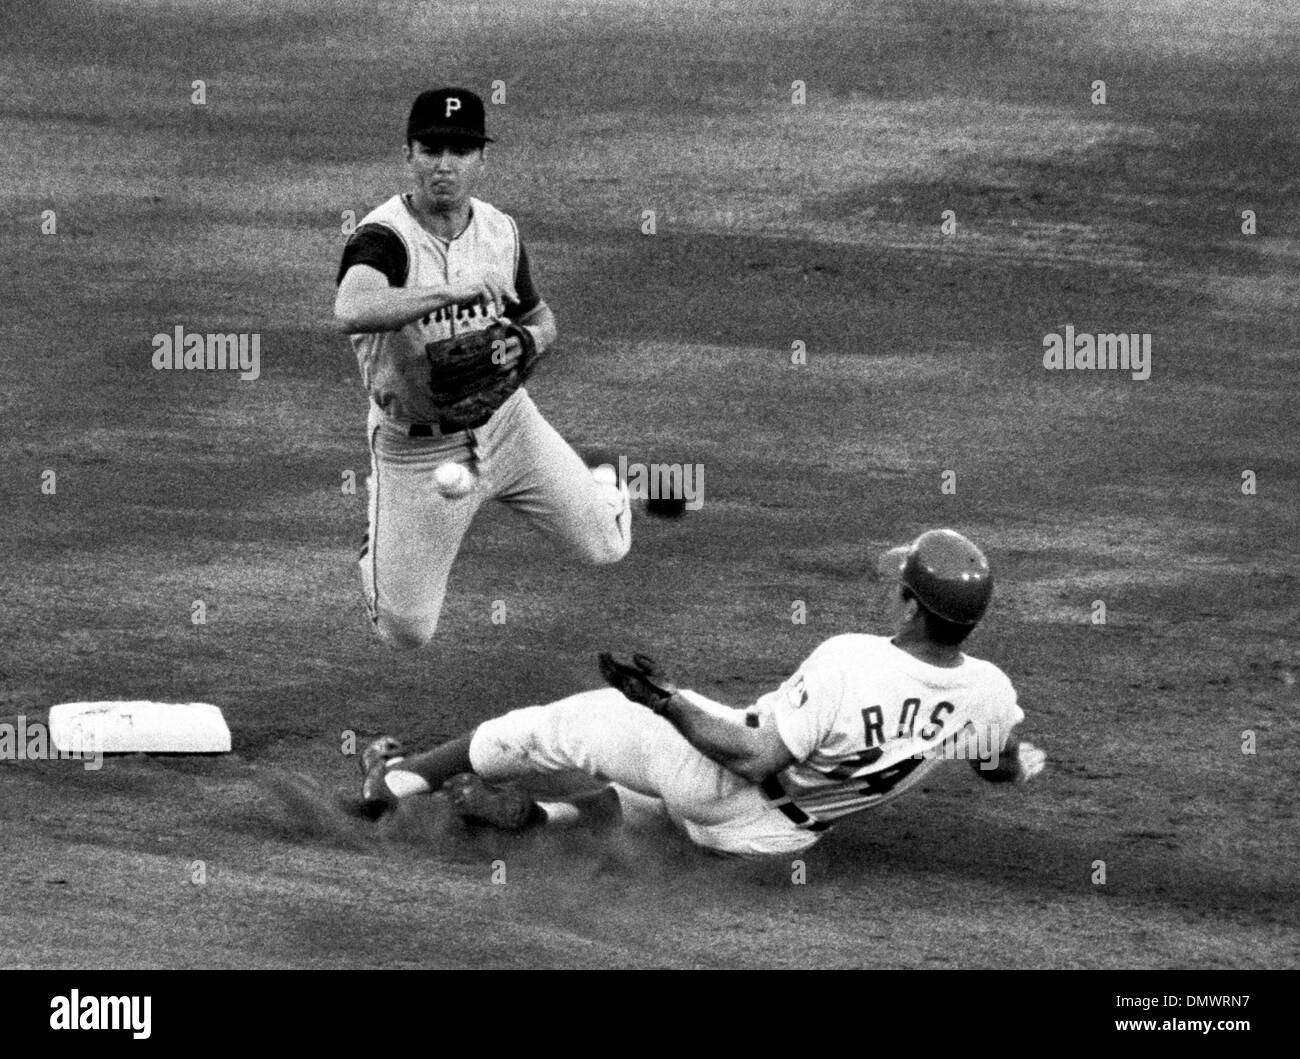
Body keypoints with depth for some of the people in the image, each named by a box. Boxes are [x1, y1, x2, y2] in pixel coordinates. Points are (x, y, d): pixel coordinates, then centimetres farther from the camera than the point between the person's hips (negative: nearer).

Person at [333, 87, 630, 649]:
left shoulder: (499, 229, -3)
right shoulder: (382, 237, -23)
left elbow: (540, 318, 13)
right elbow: (350, 311, -45)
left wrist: (526, 341, -11)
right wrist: (451, 292, -54)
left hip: (504, 423, 4)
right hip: (416, 449, -4)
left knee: (606, 545, 4)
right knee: (407, 631, 2)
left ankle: (604, 486, 41)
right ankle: (381, 531, 36)